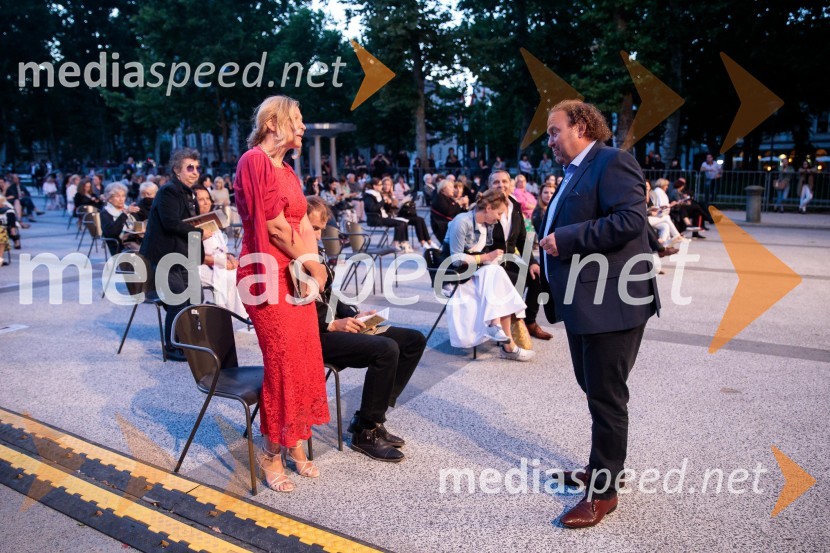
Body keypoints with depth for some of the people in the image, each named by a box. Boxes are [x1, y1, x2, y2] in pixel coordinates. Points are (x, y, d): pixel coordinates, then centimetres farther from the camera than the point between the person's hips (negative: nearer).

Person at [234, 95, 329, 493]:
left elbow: (304, 225, 10)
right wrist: (311, 263, -6)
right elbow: (276, 228, -16)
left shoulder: (287, 170, 16)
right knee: (284, 364, -3)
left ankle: (296, 444, 24)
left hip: (296, 276, 9)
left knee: (306, 360, 9)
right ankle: (272, 453, 15)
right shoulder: (255, 161, -12)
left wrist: (313, 267, -5)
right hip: (268, 276, -9)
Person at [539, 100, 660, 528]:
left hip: (611, 302, -10)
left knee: (606, 397, -1)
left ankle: (603, 490, 12)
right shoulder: (576, 173, 19)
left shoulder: (612, 162, -12)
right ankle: (604, 466, 36)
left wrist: (565, 239, -22)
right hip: (583, 301, 10)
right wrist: (551, 246, 8)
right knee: (594, 390, 19)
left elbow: (630, 219, -25)